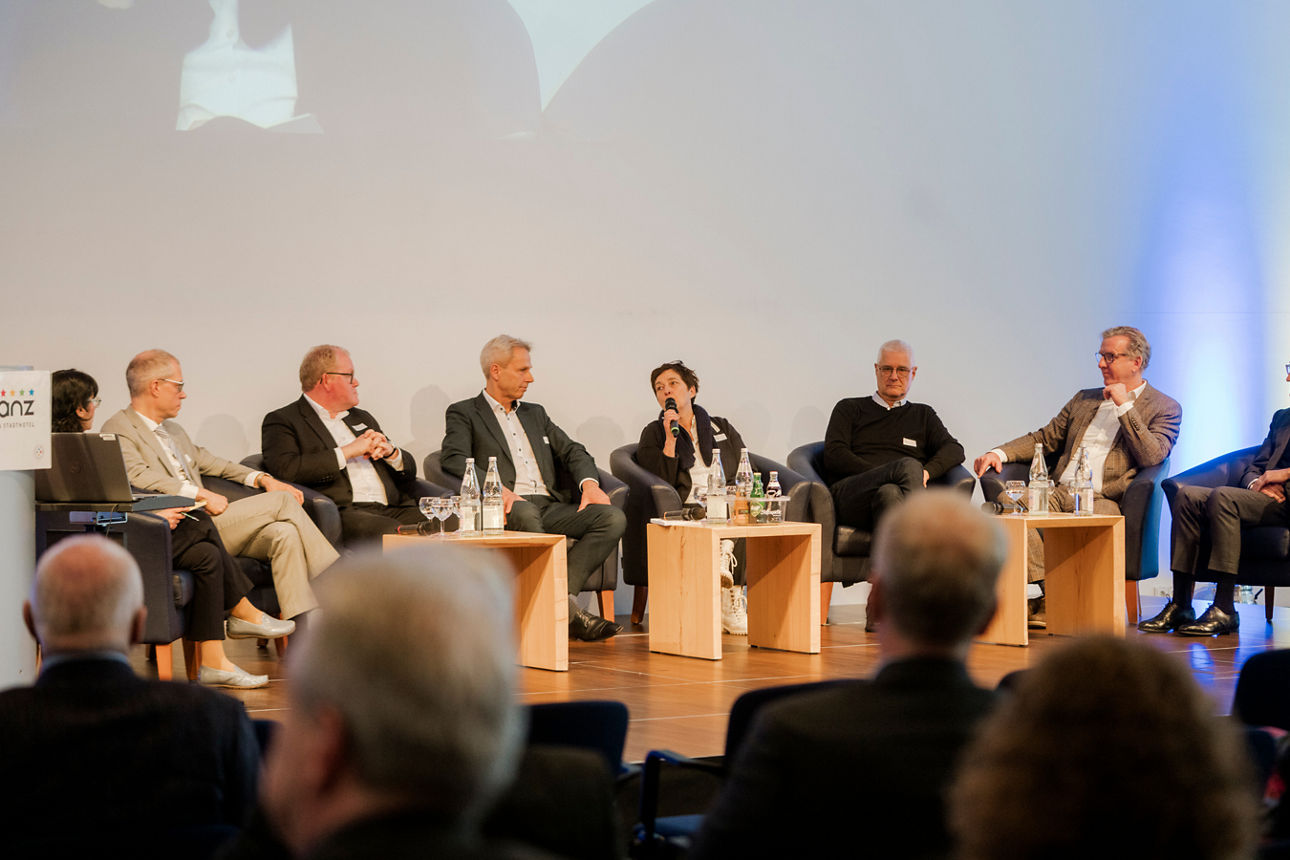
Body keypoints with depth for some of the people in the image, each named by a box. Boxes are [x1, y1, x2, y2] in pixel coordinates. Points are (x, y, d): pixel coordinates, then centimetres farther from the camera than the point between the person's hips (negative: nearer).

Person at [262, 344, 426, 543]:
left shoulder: (362, 418, 29)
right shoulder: (282, 421, 7)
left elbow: (409, 468, 28)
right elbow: (285, 469, -14)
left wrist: (391, 452, 4)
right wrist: (347, 452, -7)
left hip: (393, 510, 7)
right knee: (390, 533, -38)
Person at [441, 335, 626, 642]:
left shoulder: (535, 414, 30)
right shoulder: (464, 413, 12)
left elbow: (573, 452, 23)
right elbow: (454, 459, -6)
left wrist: (589, 482, -1)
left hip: (550, 507, 6)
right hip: (510, 506, -6)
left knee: (613, 518, -20)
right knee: (526, 514, -41)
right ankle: (567, 608, -40)